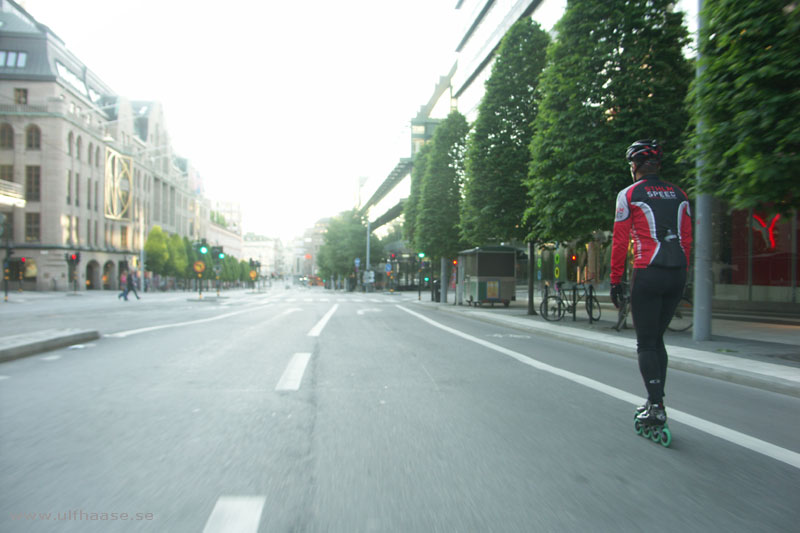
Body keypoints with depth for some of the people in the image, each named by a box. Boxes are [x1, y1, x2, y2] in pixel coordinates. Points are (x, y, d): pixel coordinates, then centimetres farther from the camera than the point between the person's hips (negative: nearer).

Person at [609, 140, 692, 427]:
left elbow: (620, 242, -5)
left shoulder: (629, 194, -2)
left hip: (647, 274, -6)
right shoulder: (679, 194, 13)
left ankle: (657, 407, 0)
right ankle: (654, 400, 23)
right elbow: (687, 239, 12)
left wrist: (615, 281, 1)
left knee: (646, 344, 3)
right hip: (677, 274, 6)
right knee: (657, 339, 18)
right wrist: (681, 273, 18)